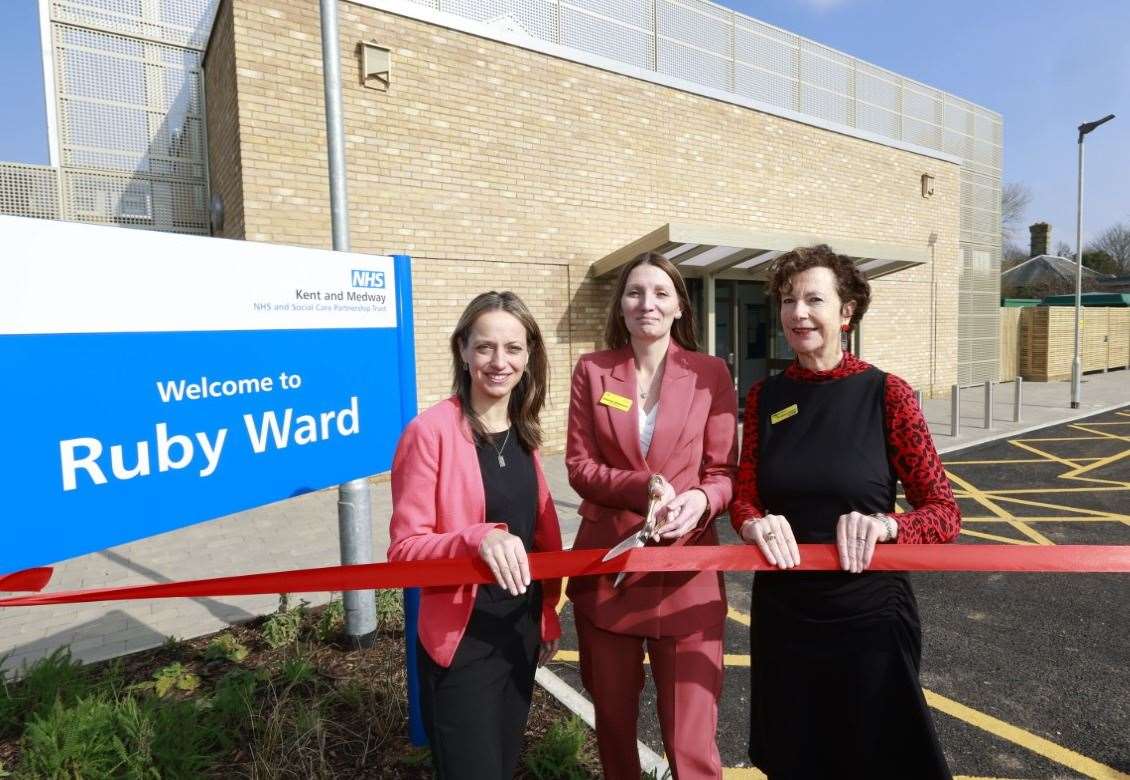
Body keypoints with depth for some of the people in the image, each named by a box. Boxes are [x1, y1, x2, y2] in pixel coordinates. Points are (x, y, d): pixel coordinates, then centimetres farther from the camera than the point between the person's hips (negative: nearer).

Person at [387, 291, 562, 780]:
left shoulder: (523, 433, 2)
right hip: (461, 642, -6)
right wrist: (477, 539, -36)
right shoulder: (431, 431, -19)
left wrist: (549, 616, 10)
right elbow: (404, 549, -19)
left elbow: (542, 531, 8)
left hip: (521, 634, 7)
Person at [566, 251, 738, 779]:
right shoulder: (591, 371, 0)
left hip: (686, 568, -1)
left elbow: (724, 472, -1)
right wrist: (643, 487, -19)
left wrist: (699, 500, -23)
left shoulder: (711, 373, -2)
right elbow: (579, 464, -3)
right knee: (613, 719, 21)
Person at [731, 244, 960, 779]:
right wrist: (757, 524, -21)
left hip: (867, 612, -3)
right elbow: (744, 499, 1)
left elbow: (944, 512, -8)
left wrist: (885, 526, -28)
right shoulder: (765, 397, -2)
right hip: (781, 611, 3)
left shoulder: (887, 394, -10)